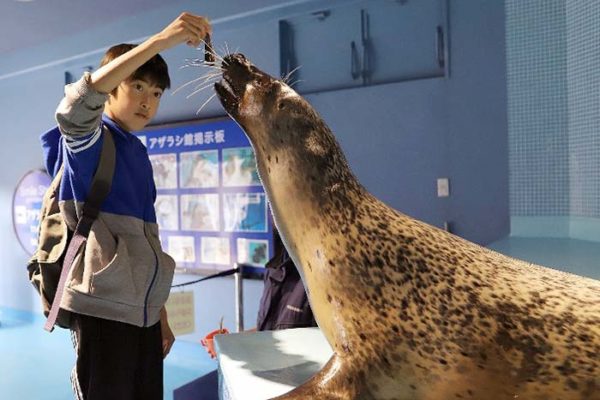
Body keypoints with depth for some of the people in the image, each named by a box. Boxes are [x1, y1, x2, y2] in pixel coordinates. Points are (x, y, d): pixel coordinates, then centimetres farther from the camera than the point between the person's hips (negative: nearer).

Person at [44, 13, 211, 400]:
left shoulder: (139, 154, 16)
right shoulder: (88, 141, -4)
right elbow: (74, 107, -30)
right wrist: (160, 40, -34)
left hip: (143, 311, 7)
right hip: (103, 309, -7)